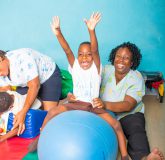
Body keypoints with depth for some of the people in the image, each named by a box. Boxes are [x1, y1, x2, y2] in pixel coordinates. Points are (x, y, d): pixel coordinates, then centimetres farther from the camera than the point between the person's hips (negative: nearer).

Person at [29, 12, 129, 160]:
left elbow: (95, 50, -27)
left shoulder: (96, 68, -9)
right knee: (53, 112, -22)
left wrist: (91, 30, -45)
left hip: (94, 107, -2)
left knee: (116, 124, -22)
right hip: (75, 104, 2)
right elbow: (67, 51, -19)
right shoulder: (75, 67, -2)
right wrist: (58, 33, -35)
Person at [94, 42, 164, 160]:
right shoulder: (106, 70, 1)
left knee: (137, 132, -33)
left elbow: (128, 105, -21)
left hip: (129, 114, -2)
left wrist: (105, 105, -38)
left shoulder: (136, 78, -9)